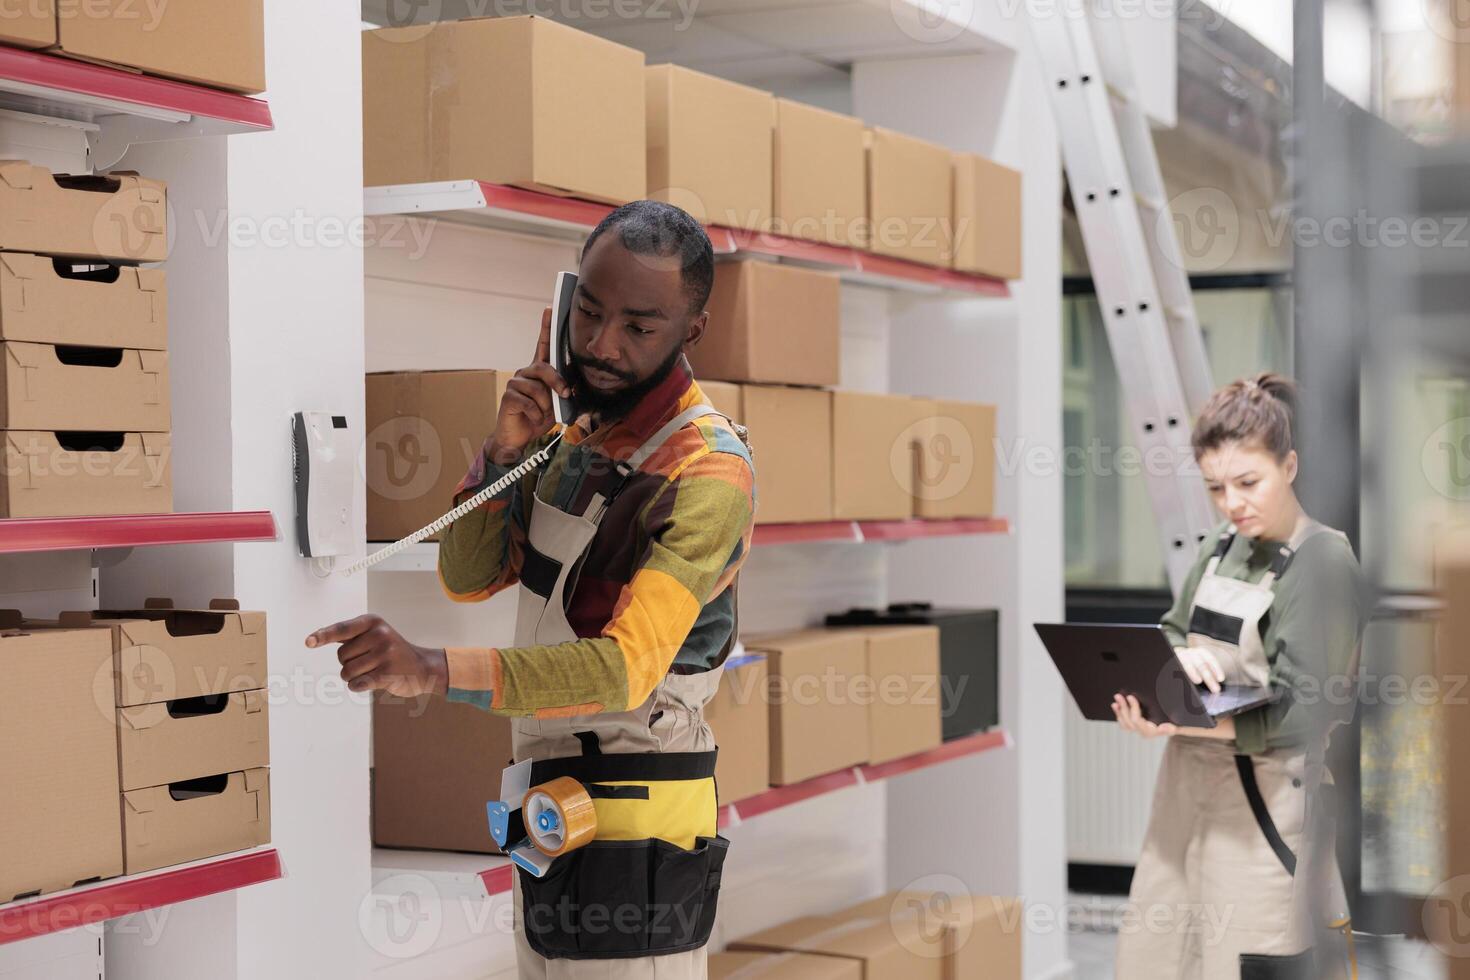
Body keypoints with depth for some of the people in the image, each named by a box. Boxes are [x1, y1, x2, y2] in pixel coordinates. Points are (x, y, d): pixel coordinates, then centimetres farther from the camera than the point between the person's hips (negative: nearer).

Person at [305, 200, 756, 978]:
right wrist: (504, 453, -12)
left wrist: (436, 669, -43)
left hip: (631, 831, -8)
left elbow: (623, 668, -31)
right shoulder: (573, 432, 7)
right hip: (548, 806, 8)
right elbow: (467, 579, 5)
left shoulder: (709, 470, -19)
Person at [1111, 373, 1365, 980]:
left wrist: (1179, 723, -27)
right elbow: (1170, 632, 14)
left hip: (1263, 797, -7)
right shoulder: (1223, 544, 9)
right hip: (1188, 780, 7)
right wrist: (1180, 658, -11)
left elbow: (1301, 715, -16)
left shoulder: (1326, 563, -12)